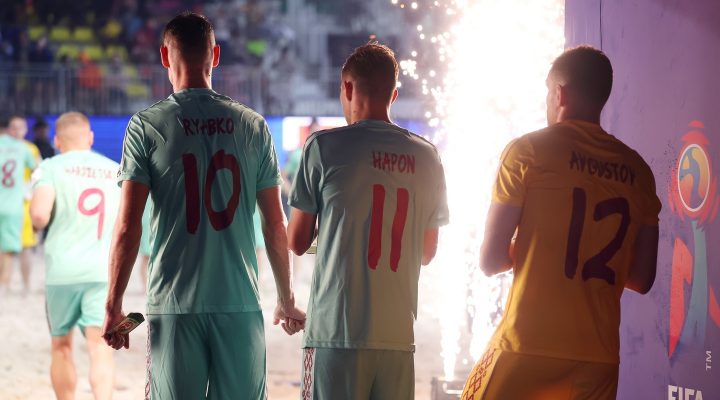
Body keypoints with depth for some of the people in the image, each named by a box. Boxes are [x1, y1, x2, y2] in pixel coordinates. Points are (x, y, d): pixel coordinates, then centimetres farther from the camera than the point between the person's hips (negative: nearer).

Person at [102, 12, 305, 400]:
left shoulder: (146, 126, -1)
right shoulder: (253, 127, 4)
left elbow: (128, 226, -6)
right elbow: (275, 225, 7)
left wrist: (114, 305, 1)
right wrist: (286, 299, 17)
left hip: (174, 305, -1)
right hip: (240, 303, 2)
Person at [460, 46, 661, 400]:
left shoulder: (529, 151, -3)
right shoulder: (637, 171, 9)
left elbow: (490, 259, -3)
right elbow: (642, 278, 13)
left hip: (528, 346, -4)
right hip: (598, 354, 4)